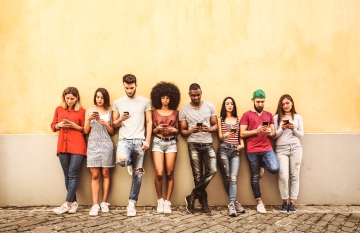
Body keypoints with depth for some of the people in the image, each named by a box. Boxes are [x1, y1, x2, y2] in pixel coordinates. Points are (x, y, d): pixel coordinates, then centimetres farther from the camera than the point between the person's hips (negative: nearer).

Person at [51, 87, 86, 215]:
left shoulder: (82, 111, 3)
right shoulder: (59, 109, 13)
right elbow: (53, 126, 18)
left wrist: (75, 126, -13)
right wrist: (59, 125, -3)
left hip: (77, 146, -4)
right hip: (63, 146, 4)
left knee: (73, 174, -8)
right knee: (67, 175, 5)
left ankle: (67, 204, -8)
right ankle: (74, 202, 12)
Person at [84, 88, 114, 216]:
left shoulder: (109, 112, 8)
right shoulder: (89, 111, 7)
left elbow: (112, 132, 9)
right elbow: (86, 131, 4)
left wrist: (106, 124, -9)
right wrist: (89, 119, -11)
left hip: (106, 145, 0)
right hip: (93, 145, 0)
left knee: (105, 173, 2)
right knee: (95, 175, -4)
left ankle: (104, 202, 9)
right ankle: (95, 205, -6)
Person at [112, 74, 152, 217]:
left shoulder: (145, 102, 6)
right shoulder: (118, 102, 9)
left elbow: (149, 122, 4)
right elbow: (114, 124, 12)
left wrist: (147, 140, -6)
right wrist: (120, 119, -10)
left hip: (139, 140, 0)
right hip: (124, 139, 0)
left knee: (138, 173, 1)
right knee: (121, 160, -32)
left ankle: (132, 203, 11)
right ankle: (130, 164, 7)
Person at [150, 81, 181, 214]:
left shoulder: (175, 112, 10)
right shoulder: (154, 112, 7)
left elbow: (178, 130, 13)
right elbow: (151, 130, 8)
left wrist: (173, 130, -9)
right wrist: (157, 128, -12)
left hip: (171, 143, 1)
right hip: (158, 142, -1)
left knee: (169, 173, -2)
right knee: (159, 173, -11)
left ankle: (167, 202, 5)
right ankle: (160, 200, 6)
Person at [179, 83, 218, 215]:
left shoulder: (210, 106, 6)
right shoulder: (184, 111, 3)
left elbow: (216, 126, 6)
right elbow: (182, 131, 5)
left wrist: (208, 129, -16)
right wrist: (191, 130, -17)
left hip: (208, 143, 1)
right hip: (193, 144, -1)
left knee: (212, 170, -13)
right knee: (198, 175, 1)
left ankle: (193, 196, -1)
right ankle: (204, 203, 12)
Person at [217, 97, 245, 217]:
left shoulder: (238, 120, 17)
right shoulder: (220, 119, 10)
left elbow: (240, 135, 15)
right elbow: (220, 137, 3)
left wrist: (242, 144, -5)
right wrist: (226, 135, -19)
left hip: (235, 150, 1)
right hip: (223, 149, -1)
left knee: (233, 178, -13)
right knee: (226, 178, -2)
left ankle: (231, 205, -19)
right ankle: (235, 202, 9)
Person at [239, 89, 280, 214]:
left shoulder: (269, 115, 15)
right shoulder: (246, 115, 3)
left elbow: (273, 132, 16)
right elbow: (242, 134, -3)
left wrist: (270, 132, -8)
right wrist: (257, 131, -14)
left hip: (267, 148, 2)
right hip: (252, 150, -2)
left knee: (275, 168, -21)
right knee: (255, 177, 3)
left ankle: (263, 164, 14)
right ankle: (259, 202, 17)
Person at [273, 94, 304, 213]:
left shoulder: (298, 117, 10)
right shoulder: (277, 117, 8)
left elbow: (301, 135, 7)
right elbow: (274, 135, 4)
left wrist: (293, 129, -10)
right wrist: (282, 129, -13)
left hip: (295, 148, 1)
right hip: (281, 149, -1)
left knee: (294, 176, 0)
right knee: (283, 176, -10)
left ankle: (292, 202, 6)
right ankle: (285, 201, 3)